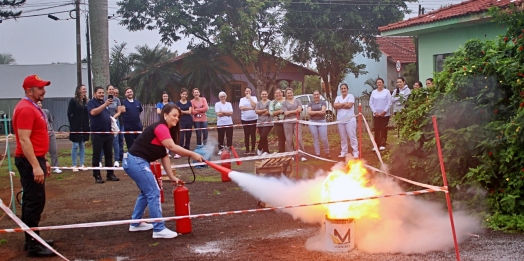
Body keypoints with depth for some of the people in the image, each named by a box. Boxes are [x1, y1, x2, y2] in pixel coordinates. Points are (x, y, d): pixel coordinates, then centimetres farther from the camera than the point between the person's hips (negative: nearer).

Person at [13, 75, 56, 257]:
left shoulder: (33, 107, 16)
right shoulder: (25, 109, -16)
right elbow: (24, 140, -23)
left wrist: (43, 161, 23)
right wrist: (36, 166, -26)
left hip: (35, 159, 11)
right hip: (30, 161, -11)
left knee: (32, 201, 15)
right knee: (35, 201, -8)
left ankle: (33, 239, 22)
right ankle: (33, 245, -5)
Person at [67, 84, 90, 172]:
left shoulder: (86, 101, 10)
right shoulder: (73, 101, -5)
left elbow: (87, 114, 9)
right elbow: (69, 114, -8)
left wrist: (87, 124, -1)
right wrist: (72, 124, -11)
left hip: (84, 127, 5)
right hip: (76, 127, -5)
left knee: (82, 146, 8)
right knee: (75, 146, -1)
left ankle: (82, 164, 13)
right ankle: (74, 165, 4)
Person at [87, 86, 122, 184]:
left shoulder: (105, 102, 18)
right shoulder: (91, 102, -4)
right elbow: (93, 112, -25)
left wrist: (112, 119, 9)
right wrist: (105, 104, -31)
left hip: (108, 133, 7)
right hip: (97, 133, -7)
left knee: (109, 155, 9)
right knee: (97, 156, -2)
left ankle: (110, 174, 14)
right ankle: (97, 176, 2)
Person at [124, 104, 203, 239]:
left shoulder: (165, 131, 17)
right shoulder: (160, 128, -14)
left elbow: (164, 155, 13)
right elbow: (172, 147, -25)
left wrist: (171, 176, 7)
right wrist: (192, 154, -22)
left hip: (137, 162, 11)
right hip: (136, 161, -11)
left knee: (146, 192, 23)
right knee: (154, 193, -8)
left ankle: (136, 224, 34)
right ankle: (159, 229, -4)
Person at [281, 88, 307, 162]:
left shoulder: (297, 101, 12)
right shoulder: (284, 103, 7)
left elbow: (300, 110, -2)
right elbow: (286, 113, -6)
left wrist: (290, 112, -7)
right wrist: (295, 110, -6)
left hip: (297, 121, 0)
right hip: (288, 123, 0)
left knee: (299, 138, -7)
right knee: (289, 140, 0)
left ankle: (302, 155, -4)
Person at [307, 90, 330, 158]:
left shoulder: (323, 102, 4)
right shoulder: (310, 103, 9)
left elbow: (323, 111, -10)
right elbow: (309, 112, -6)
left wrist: (314, 112, -7)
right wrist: (318, 112, -10)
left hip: (322, 122, -2)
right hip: (312, 122, 2)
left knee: (324, 139, -5)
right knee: (315, 139, 3)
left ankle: (327, 153, 11)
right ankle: (317, 154, 8)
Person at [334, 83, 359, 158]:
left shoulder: (350, 96, 0)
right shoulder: (338, 97, 14)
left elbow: (349, 105, -15)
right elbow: (335, 106, -2)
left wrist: (340, 105, -4)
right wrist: (344, 103, -11)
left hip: (350, 120, -5)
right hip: (340, 120, 5)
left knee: (352, 136, -6)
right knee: (343, 137, 9)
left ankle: (355, 152, -5)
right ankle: (343, 152, 15)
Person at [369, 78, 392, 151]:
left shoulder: (387, 91, 0)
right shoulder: (373, 92, 7)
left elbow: (389, 103, -5)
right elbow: (371, 103, 5)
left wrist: (384, 111, -13)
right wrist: (374, 111, -7)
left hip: (385, 114, -2)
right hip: (376, 114, 2)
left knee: (384, 129, 0)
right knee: (376, 130, 0)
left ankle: (383, 145, 4)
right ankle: (376, 145, 3)